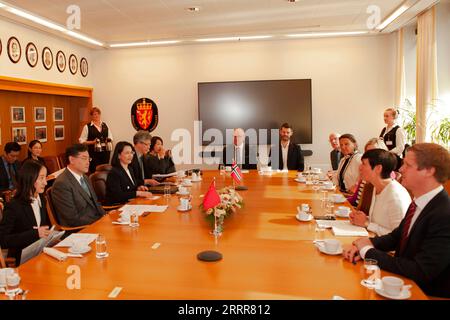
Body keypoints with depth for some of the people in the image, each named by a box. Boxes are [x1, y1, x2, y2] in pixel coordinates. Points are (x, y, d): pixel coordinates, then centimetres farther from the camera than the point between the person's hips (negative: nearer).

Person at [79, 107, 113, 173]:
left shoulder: (105, 125, 11)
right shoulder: (87, 127, 0)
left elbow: (110, 137, 21)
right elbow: (81, 141, -2)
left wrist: (109, 140, -2)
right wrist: (92, 142, -16)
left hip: (105, 152, 4)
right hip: (93, 153, -3)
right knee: (94, 170, -7)